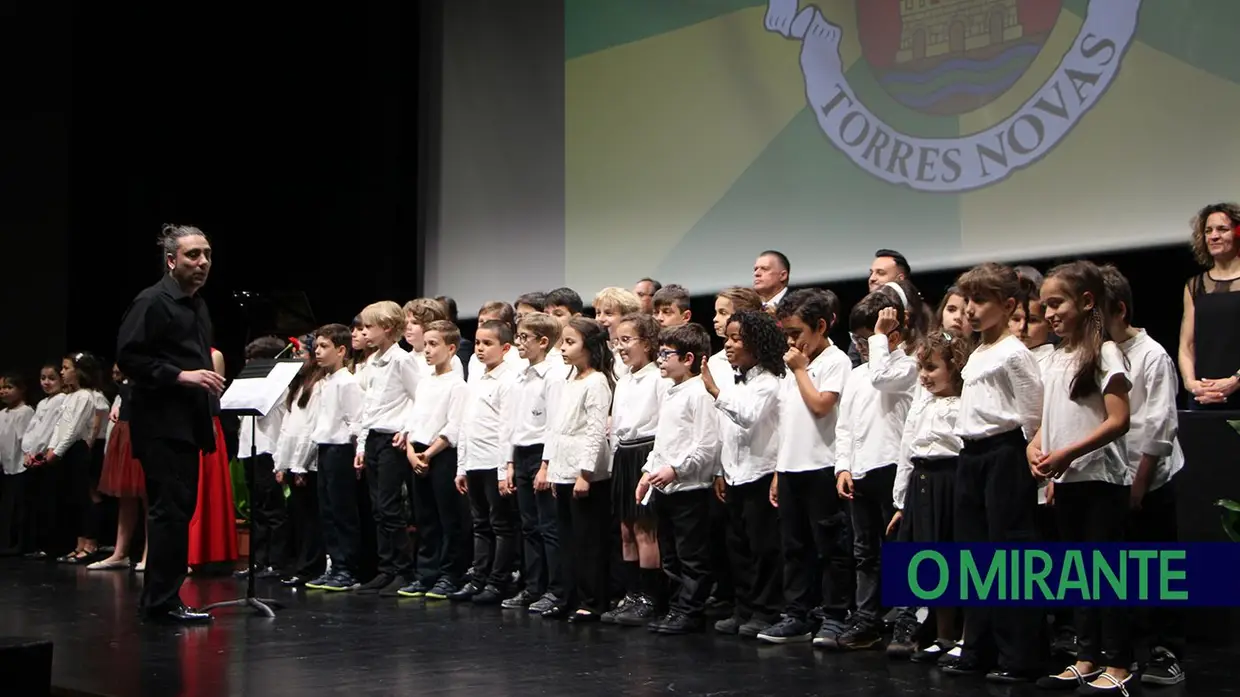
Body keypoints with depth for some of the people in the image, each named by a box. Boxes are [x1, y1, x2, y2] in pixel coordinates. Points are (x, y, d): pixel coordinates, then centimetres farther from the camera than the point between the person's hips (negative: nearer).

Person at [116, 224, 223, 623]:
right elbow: (128, 356, -17)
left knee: (178, 510, 12)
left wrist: (209, 375, 10)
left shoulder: (198, 305, 18)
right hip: (162, 423, -9)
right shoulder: (152, 302, -10)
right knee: (171, 510, -10)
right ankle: (162, 601, -5)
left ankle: (158, 597, 19)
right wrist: (181, 375, -21)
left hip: (188, 423, 9)